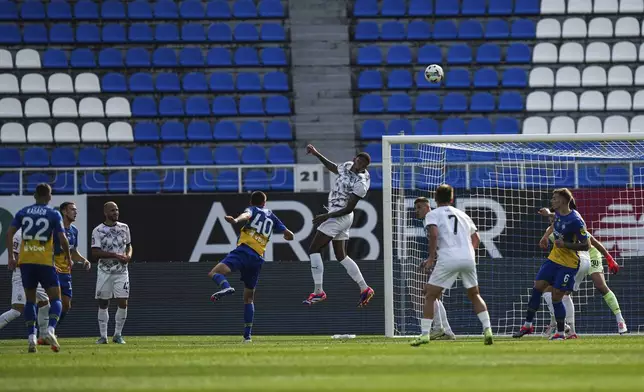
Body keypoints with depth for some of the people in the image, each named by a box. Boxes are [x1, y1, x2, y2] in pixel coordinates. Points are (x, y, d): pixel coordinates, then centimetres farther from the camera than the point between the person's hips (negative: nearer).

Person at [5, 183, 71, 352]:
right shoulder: (54, 214, 2)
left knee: (30, 299, 14)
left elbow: (10, 233, 3)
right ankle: (50, 330, -20)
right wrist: (68, 257, 13)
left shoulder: (23, 213, 10)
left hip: (25, 261, 3)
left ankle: (31, 338, 3)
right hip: (45, 261, -3)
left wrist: (11, 256, 8)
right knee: (55, 299, 5)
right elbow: (62, 239, -4)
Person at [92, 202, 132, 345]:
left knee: (123, 303, -5)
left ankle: (118, 335, 8)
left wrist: (128, 255, -4)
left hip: (121, 271, 3)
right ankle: (103, 336, 11)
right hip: (104, 272, -3)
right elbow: (95, 253, -14)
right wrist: (115, 255, -20)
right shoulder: (98, 231, -7)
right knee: (103, 304, 3)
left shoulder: (124, 228, 6)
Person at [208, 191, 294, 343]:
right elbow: (289, 235, 27)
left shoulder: (252, 210, 11)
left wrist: (236, 220, -37)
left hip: (245, 250, -5)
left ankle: (226, 287, -51)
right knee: (249, 298, 17)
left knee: (213, 273, -19)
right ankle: (248, 335, 13)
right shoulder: (271, 216, 23)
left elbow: (246, 215, -16)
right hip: (258, 259, 5)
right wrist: (287, 234, 52)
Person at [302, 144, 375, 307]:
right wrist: (316, 154, 22)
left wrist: (327, 216, -24)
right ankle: (364, 289, 14)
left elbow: (348, 209, -20)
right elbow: (333, 168, 26)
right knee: (341, 256, 14)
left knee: (314, 250, -8)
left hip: (339, 217, -9)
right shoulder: (347, 167, 3)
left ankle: (318, 292, -9)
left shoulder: (361, 183, -21)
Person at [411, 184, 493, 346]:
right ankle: (487, 330, 7)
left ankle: (424, 334, -5)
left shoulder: (433, 214, 8)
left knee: (430, 295, 5)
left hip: (448, 259, -4)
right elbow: (476, 239, 22)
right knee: (474, 295, 20)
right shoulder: (463, 215, 23)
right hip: (469, 258, 4)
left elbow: (434, 234, -11)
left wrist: (431, 257, -8)